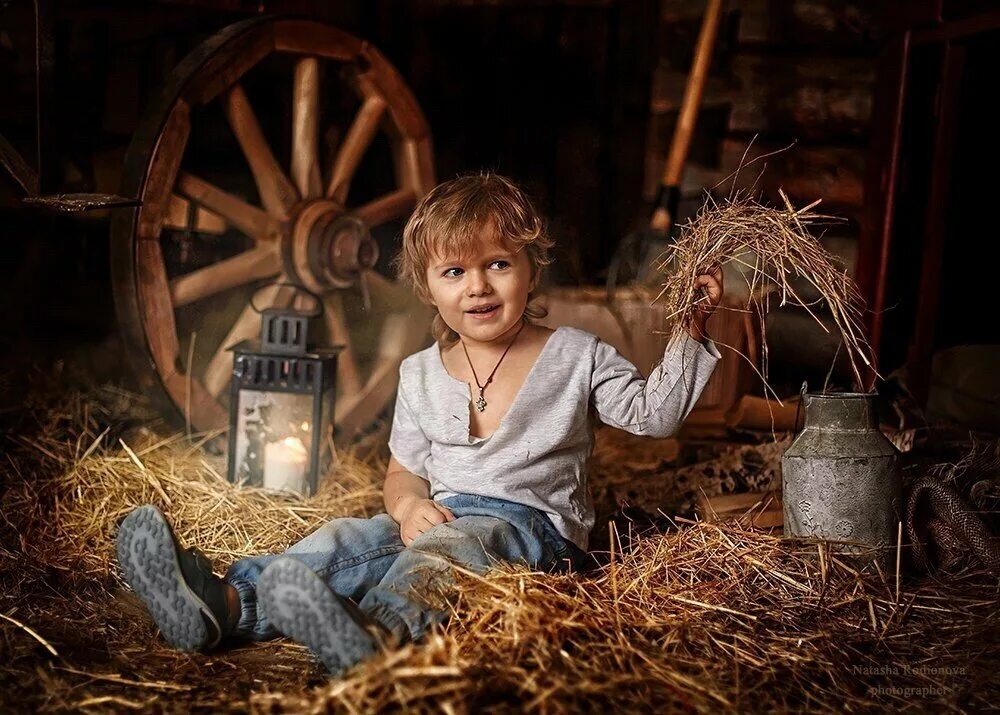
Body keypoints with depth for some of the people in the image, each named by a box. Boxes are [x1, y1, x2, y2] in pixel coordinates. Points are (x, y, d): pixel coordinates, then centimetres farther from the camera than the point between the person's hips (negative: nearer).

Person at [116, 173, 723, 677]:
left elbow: (654, 413, 6)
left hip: (531, 524, -4)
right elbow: (405, 471, 15)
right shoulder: (421, 375, 12)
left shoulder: (577, 356, 4)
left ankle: (379, 632, -66)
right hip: (439, 515, 5)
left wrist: (690, 330, -3)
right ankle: (223, 603, -43)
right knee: (350, 539, -23)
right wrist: (408, 504, -9)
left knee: (449, 541, -36)